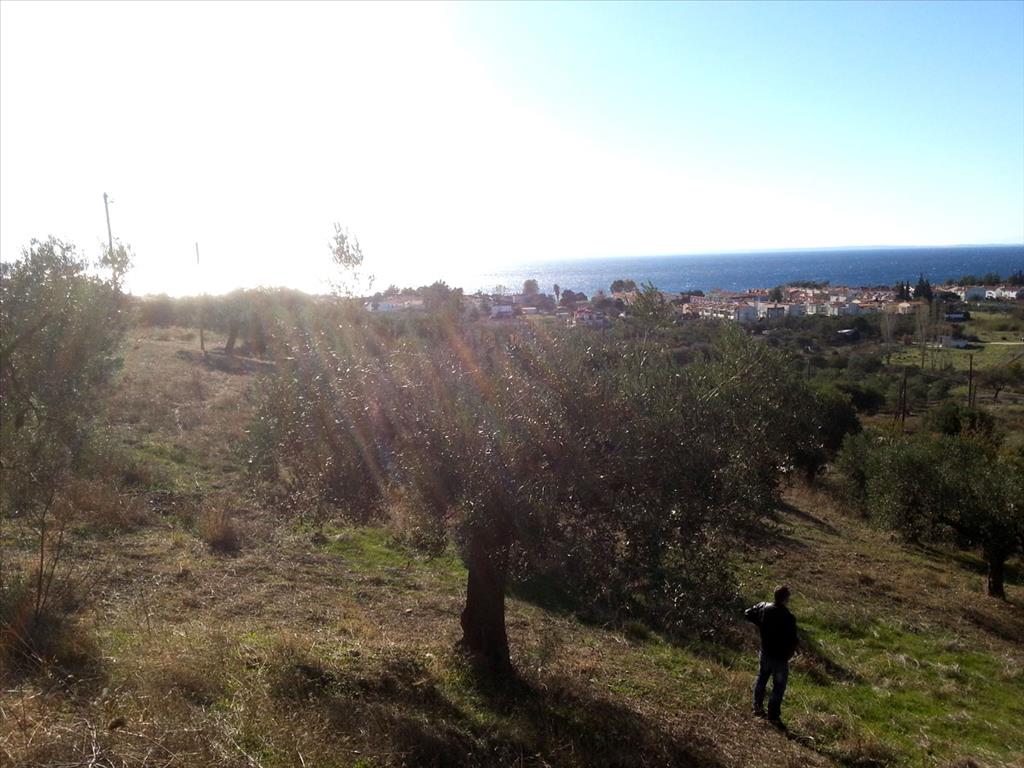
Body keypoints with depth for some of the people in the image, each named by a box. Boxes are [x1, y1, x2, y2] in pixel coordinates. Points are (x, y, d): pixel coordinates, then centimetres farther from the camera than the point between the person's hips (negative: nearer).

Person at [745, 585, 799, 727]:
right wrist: (789, 654, -5)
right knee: (778, 687, 12)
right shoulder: (788, 618, -28)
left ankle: (758, 707, 38)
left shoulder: (763, 608, -12)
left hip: (765, 653, 5)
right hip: (780, 657, -5)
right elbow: (793, 641, -25)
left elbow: (747, 613, 4)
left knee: (761, 679, 26)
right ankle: (773, 716, 22)